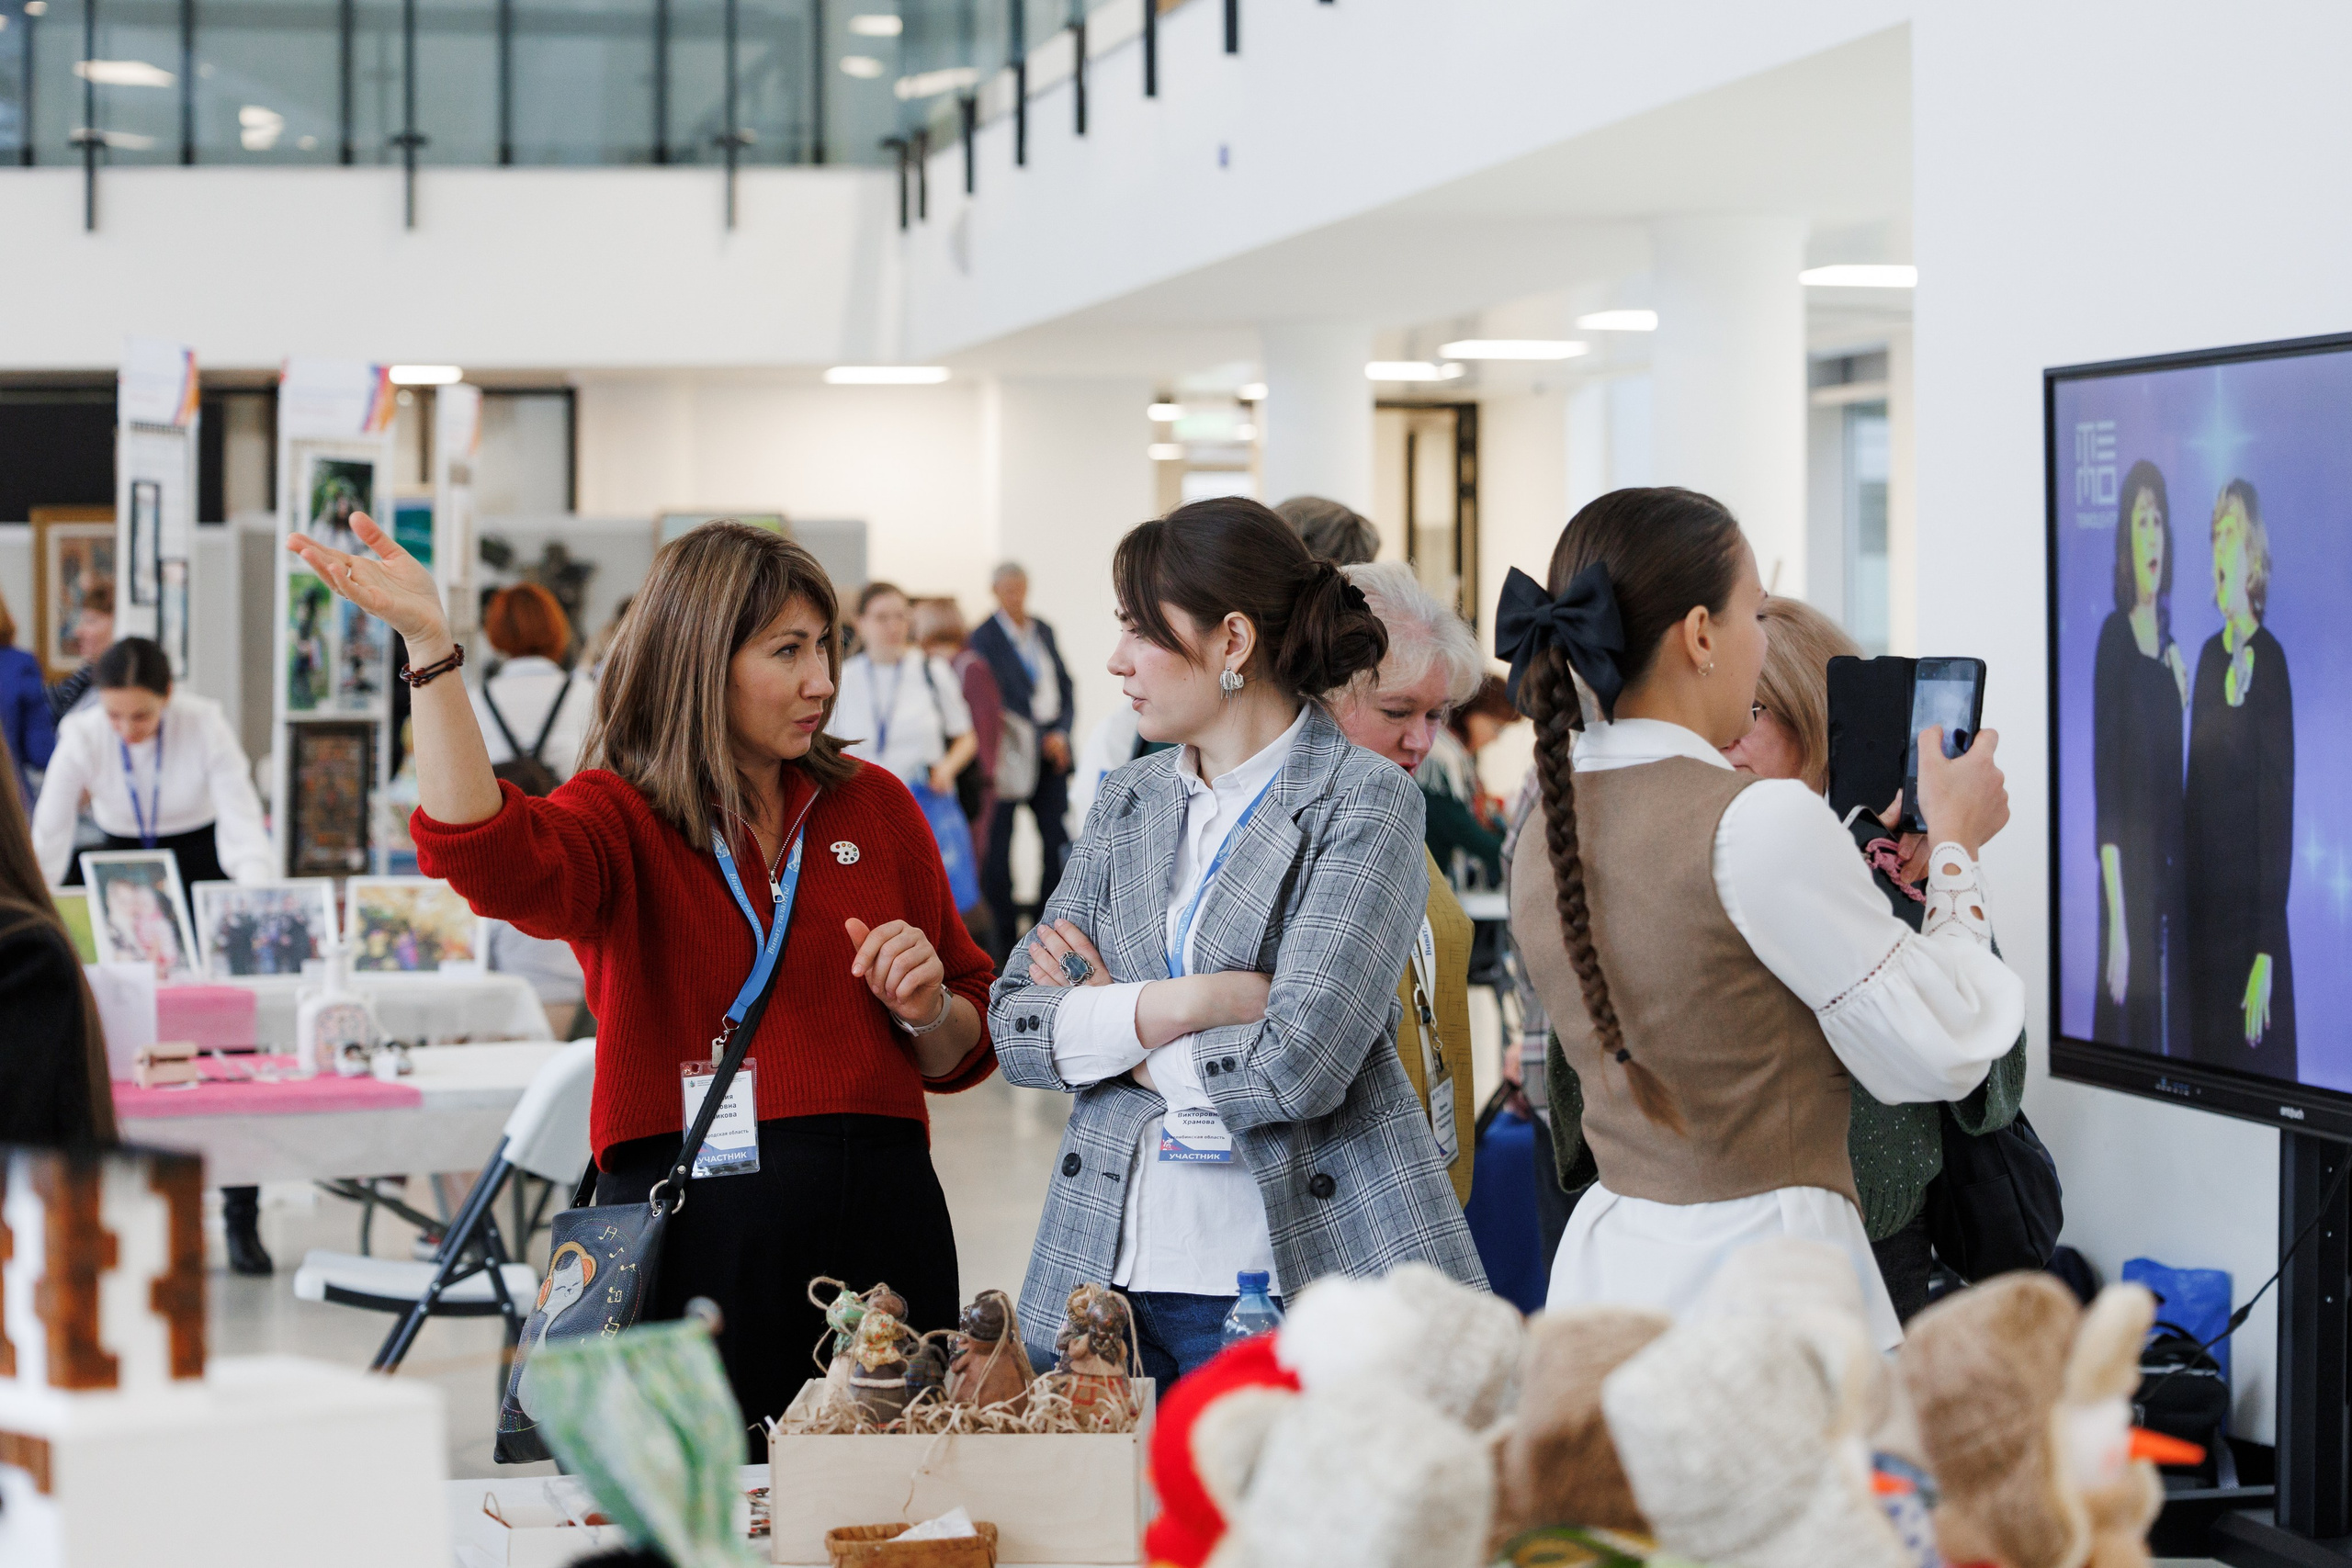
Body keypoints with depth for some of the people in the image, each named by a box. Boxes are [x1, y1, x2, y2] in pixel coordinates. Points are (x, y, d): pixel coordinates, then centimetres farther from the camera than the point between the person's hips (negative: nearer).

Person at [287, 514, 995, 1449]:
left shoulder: (874, 807, 13)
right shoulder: (620, 813, 3)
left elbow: (965, 1053, 20)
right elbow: (491, 859, -23)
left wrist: (928, 1012, -4)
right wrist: (428, 647, -29)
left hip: (878, 1229, 3)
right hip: (690, 1231, -3)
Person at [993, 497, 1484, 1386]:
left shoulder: (1366, 804, -6)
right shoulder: (1128, 801, 13)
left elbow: (1300, 1062, -17)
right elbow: (1015, 1028, 5)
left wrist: (1116, 1030, -3)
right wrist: (1181, 1002, -11)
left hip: (1304, 1272, -5)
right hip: (1110, 1272, 5)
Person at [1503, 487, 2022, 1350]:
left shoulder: (1548, 831, 8)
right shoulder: (1763, 820, -15)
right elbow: (1937, 1056, -7)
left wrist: (1864, 876, 22)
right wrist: (1955, 844, 6)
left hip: (1604, 1253, 8)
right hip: (1761, 1274, -8)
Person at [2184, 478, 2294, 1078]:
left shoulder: (2270, 661, -13)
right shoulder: (2208, 656, 11)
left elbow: (2279, 808, -16)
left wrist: (2267, 953, -18)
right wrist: (2186, 898, 11)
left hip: (2250, 914, -7)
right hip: (2203, 910, 7)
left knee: (2254, 1069, -2)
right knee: (2206, 1056, 12)